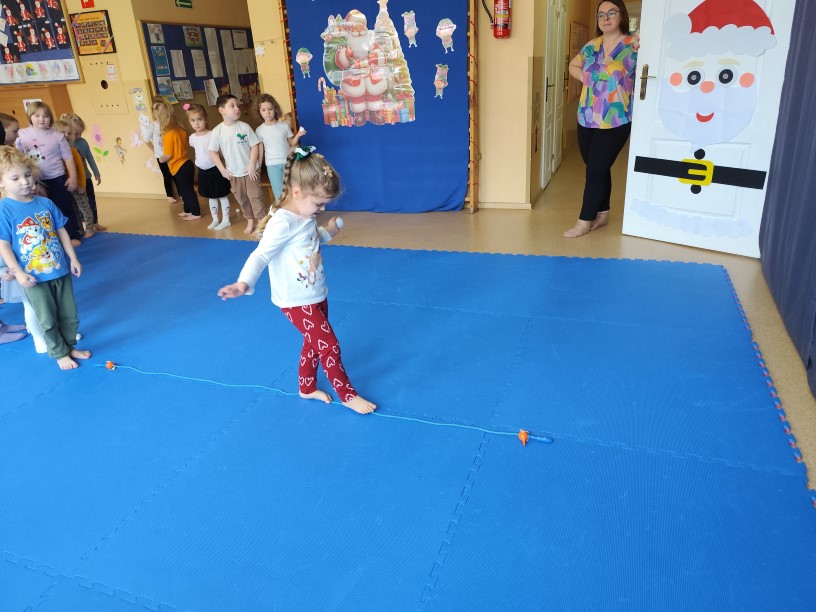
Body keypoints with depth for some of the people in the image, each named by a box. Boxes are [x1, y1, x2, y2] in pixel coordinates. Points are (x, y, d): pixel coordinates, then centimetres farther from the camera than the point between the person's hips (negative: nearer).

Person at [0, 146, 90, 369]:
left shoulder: (45, 203, 1)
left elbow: (61, 231, 8)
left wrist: (73, 258, 6)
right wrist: (18, 273, -18)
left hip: (61, 269, 4)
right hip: (34, 276, -4)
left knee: (69, 315, 15)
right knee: (48, 320, 10)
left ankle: (70, 347, 35)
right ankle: (60, 354, 27)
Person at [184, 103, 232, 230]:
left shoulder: (212, 135, -16)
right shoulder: (192, 138, 2)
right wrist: (199, 162, 13)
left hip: (215, 170, -6)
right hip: (202, 171, 6)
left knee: (222, 196, 4)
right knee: (211, 197, 16)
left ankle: (226, 220, 14)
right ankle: (215, 219, 27)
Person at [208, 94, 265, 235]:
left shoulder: (244, 127, -8)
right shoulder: (217, 131, -7)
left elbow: (255, 146, -5)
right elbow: (213, 152, -1)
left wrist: (252, 166, -12)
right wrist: (223, 170, -6)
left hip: (250, 170, -2)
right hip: (234, 173, 2)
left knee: (255, 196, 1)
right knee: (242, 199, 14)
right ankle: (250, 221, 30)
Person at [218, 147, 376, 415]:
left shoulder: (306, 215, 1)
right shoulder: (282, 223, -26)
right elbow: (260, 255, -33)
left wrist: (327, 232, 30)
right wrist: (244, 283, -47)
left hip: (316, 294, 9)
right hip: (297, 302, -9)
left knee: (314, 342, 21)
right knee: (329, 345, 0)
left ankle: (307, 387, 42)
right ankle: (348, 395, 17)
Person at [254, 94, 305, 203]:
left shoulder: (284, 125, 1)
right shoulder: (260, 130, 1)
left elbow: (291, 144, 7)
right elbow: (260, 150, 4)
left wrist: (297, 136, -12)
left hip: (287, 162, 1)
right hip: (272, 165, 0)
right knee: (279, 194, 2)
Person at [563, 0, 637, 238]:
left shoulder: (633, 45, -5)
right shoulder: (591, 46, 8)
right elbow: (573, 66, 23)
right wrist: (590, 79, 7)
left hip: (615, 122, -5)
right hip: (586, 120, 5)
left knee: (596, 170, -5)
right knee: (598, 168, 13)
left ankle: (585, 220, 6)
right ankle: (602, 214, 27)